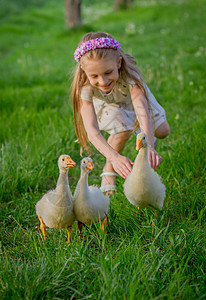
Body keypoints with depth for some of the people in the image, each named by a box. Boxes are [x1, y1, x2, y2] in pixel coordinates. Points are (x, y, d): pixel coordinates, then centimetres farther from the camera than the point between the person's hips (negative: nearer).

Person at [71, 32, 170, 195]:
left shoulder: (129, 76, -45)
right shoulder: (85, 87, -41)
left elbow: (142, 110, -58)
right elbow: (91, 129, -48)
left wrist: (149, 146, -75)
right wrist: (114, 157, -64)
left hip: (132, 99, 1)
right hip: (107, 107, -1)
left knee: (162, 131, 8)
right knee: (123, 125, -31)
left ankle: (139, 131, 42)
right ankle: (108, 170, -9)